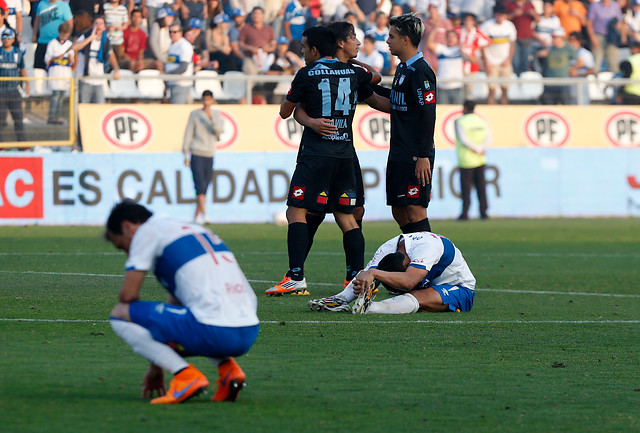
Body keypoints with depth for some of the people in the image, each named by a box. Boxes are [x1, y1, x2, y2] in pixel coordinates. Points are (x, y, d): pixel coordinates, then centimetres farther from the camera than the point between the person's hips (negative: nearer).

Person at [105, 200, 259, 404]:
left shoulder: (148, 230, 6)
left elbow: (128, 294, 0)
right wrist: (155, 368, 39)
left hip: (213, 331, -8)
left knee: (119, 314, 5)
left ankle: (187, 376, -7)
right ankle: (228, 367, 13)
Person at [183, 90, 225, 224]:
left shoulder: (216, 115, 10)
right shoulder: (195, 114, 3)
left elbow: (219, 130, -5)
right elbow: (188, 133, 4)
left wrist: (211, 117, -16)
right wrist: (186, 153, 0)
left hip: (210, 155, 4)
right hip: (196, 154, -4)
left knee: (204, 186, 6)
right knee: (200, 185, -14)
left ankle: (197, 216, 13)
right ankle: (203, 214, -21)